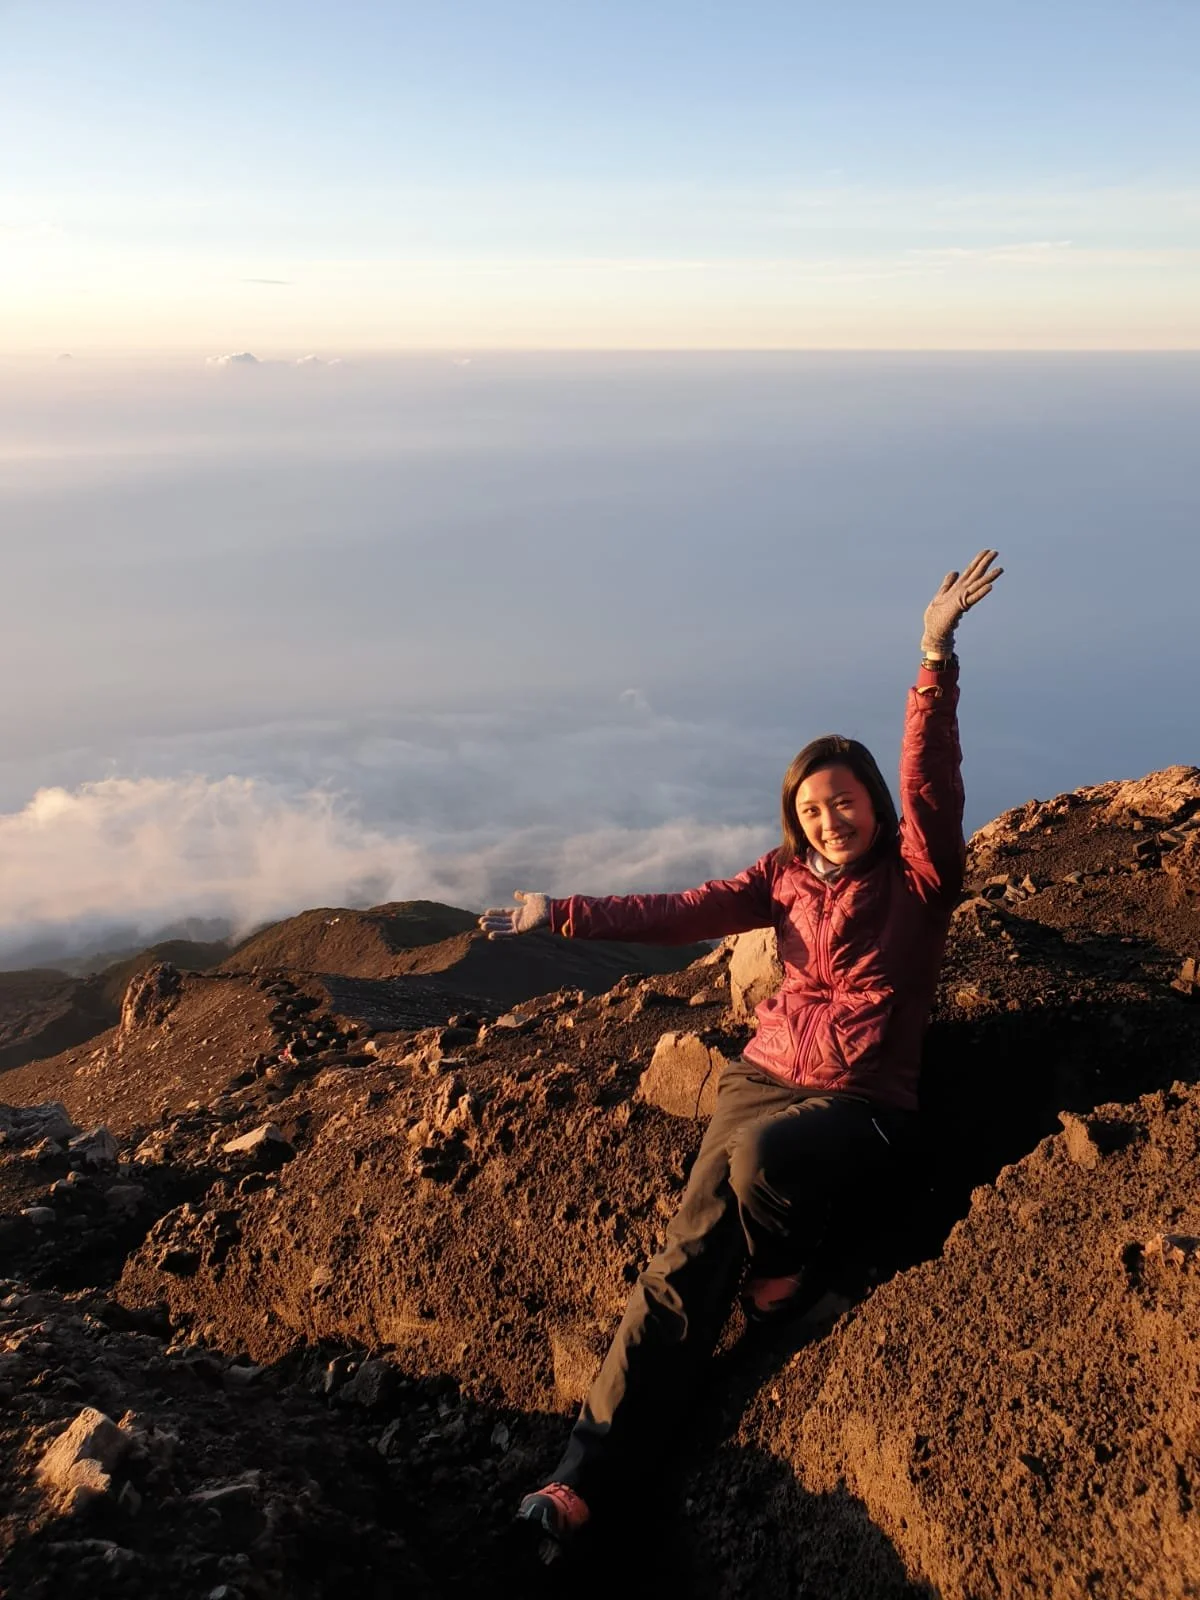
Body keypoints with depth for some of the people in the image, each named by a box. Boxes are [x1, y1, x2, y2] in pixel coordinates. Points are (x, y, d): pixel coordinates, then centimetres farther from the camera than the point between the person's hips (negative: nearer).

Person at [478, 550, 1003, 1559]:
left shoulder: (920, 876, 0)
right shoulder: (790, 878, 13)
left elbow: (931, 777, -15)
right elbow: (681, 914, 8)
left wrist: (937, 654, -27)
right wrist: (562, 915, 3)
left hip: (868, 1105, -3)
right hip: (765, 1075, 4)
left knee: (763, 1154, -36)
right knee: (692, 1251, -16)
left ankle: (782, 1276, -1)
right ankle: (585, 1478, -21)